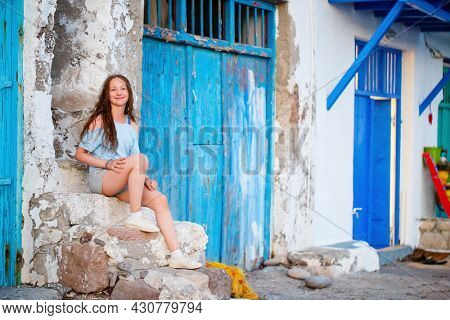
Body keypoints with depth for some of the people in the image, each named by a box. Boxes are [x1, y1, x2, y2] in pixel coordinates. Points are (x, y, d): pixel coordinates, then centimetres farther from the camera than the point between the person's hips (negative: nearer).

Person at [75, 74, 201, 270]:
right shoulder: (100, 121, 0)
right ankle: (135, 216, -28)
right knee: (140, 158, -32)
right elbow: (80, 154, -2)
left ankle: (176, 255, -26)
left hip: (124, 183, 6)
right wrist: (108, 163, -16)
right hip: (101, 178, -6)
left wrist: (145, 179, 0)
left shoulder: (132, 125, 18)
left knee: (159, 199, -19)